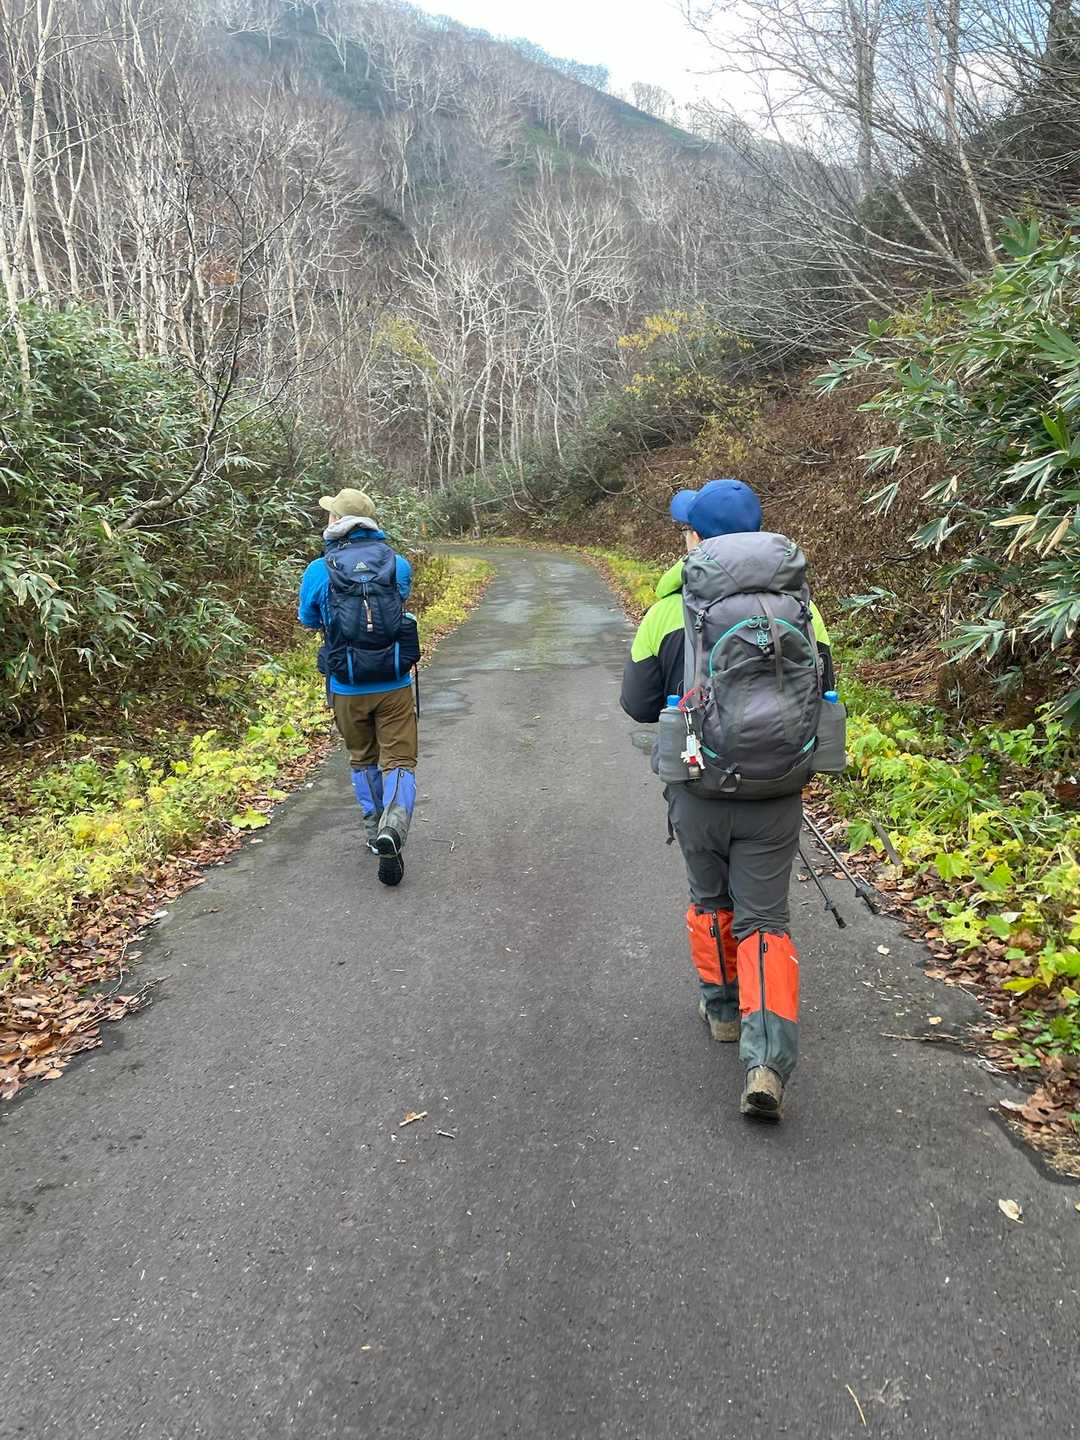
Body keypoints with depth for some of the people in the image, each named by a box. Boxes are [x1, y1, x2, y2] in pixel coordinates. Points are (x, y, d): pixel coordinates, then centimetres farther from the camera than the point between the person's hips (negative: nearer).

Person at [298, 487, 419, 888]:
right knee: (399, 761, 2)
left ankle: (375, 828, 29)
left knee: (363, 760, 21)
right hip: (395, 685, 0)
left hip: (347, 689, 1)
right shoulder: (398, 564, -2)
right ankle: (393, 826, -21)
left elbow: (308, 620, 11)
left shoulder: (319, 571, -6)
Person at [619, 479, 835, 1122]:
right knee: (765, 918, 7)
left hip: (699, 790, -1)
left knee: (710, 899, 23)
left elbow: (638, 703, -3)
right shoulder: (799, 603, -3)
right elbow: (824, 694, 6)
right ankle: (768, 1057, -5)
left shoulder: (670, 608, -9)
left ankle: (723, 1005, 40)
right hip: (777, 794, 1)